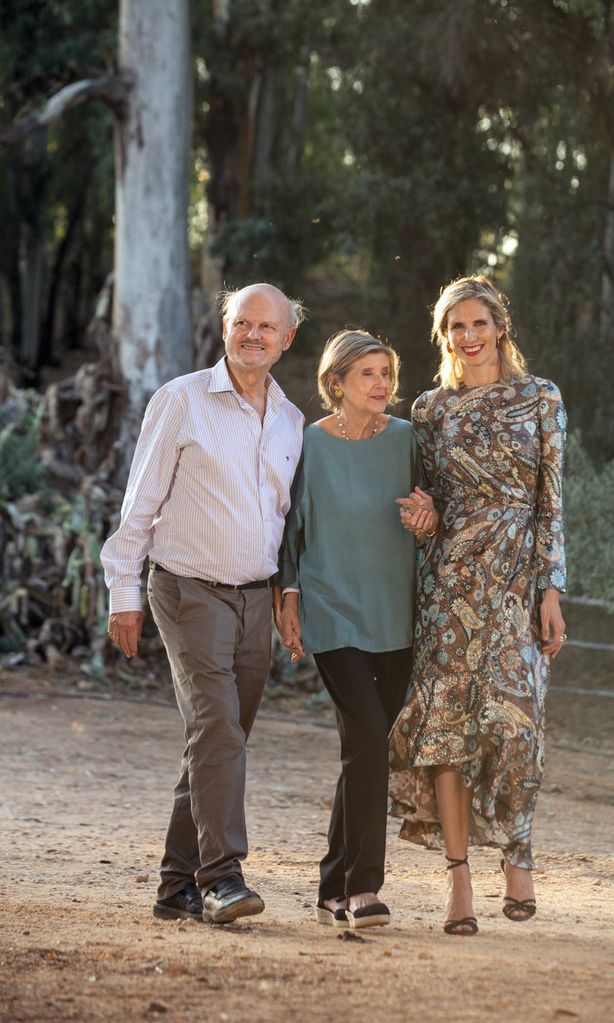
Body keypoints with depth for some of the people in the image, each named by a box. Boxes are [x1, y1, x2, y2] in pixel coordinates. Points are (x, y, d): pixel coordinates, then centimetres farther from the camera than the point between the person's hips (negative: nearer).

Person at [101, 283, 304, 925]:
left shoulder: (290, 421, 12)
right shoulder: (182, 401, -3)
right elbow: (141, 502, -3)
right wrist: (124, 592, -6)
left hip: (256, 598, 5)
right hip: (191, 590, -5)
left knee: (220, 738, 6)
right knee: (216, 726, -18)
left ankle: (179, 884, 12)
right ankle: (221, 877, -19)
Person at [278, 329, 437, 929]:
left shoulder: (406, 439, 5)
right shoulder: (310, 446, -3)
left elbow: (427, 501, 15)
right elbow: (290, 526, 4)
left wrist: (429, 513, -8)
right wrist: (289, 597, -4)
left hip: (395, 618, 4)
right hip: (333, 615, -4)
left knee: (367, 750, 7)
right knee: (368, 738, -18)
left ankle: (337, 890, 18)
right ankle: (362, 887, -14)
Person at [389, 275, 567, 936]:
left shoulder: (539, 399, 5)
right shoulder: (430, 411, 12)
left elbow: (551, 503, 1)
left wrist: (552, 590, -6)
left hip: (519, 575, -2)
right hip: (451, 576, 2)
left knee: (512, 714, -14)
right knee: (447, 719, -4)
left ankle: (517, 852, 5)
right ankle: (459, 875, 0)